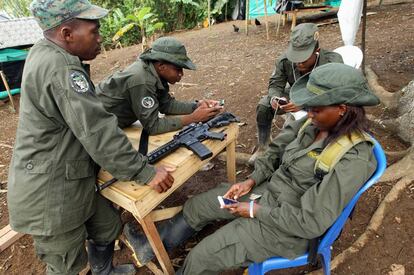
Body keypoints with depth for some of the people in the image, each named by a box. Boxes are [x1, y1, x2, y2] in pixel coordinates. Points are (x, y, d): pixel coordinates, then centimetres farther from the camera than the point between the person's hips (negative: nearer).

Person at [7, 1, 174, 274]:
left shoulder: (47, 53, 5)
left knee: (108, 226, 23)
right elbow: (97, 133, -29)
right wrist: (145, 172, -23)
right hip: (49, 194, -10)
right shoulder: (60, 69, -27)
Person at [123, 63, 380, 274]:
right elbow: (275, 151, 7)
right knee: (196, 205, 11)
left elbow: (311, 222, -27)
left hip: (288, 227, -7)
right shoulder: (313, 123, -7)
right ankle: (152, 247, 36)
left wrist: (256, 211, -19)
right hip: (267, 190, 7)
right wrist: (252, 180, -5)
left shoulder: (353, 160, -29)